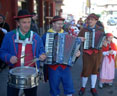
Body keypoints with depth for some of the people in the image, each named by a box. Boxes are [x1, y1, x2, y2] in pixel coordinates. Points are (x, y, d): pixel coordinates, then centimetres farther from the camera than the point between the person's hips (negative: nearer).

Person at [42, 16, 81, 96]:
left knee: (69, 84, 6)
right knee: (54, 85, 10)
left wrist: (77, 52, -10)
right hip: (52, 65, -2)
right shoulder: (46, 35, -1)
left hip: (65, 64, 2)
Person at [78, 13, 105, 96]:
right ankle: (83, 87, 21)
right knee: (86, 70, -1)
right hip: (87, 53, -1)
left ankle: (93, 88, 24)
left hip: (97, 52, 2)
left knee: (95, 70, 10)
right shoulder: (84, 30, 1)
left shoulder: (100, 30, 4)